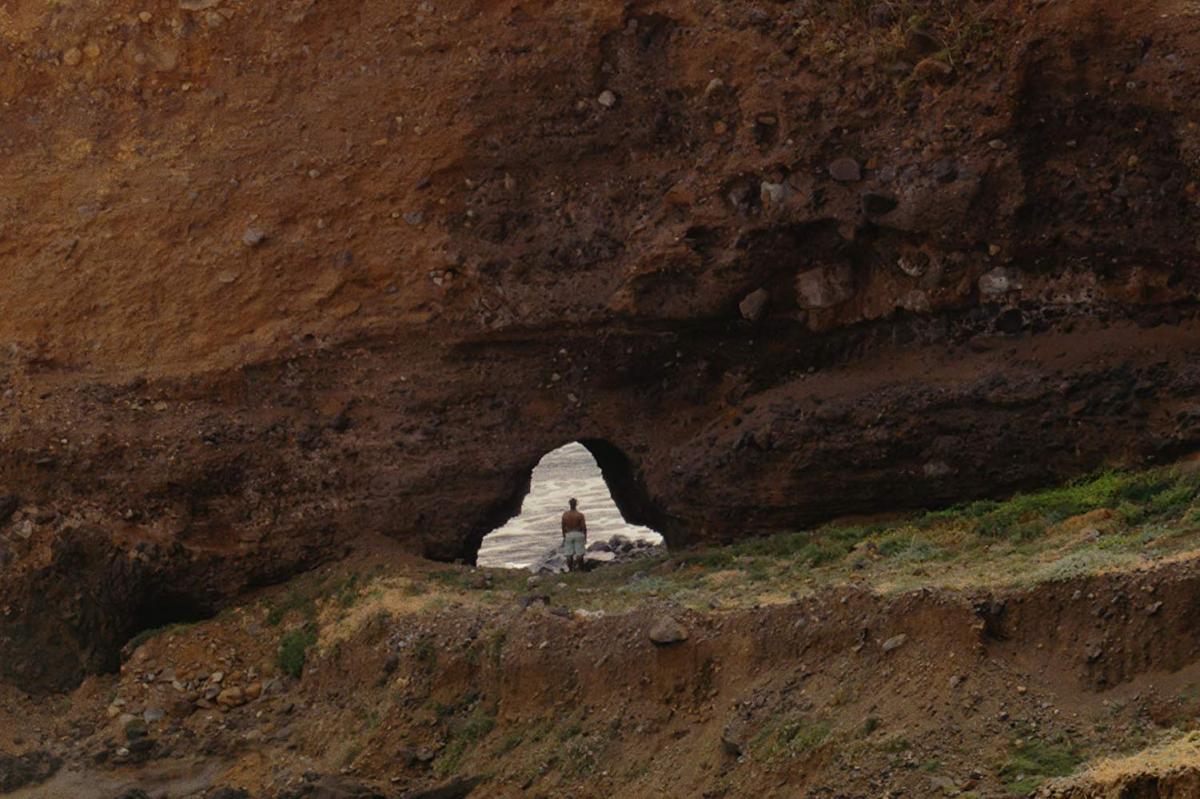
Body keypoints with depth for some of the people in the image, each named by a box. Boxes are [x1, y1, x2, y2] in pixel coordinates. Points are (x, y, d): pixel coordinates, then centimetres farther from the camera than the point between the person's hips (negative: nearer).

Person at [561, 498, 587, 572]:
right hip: (578, 534, -2)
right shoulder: (580, 515, -6)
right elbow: (584, 527, -8)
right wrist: (585, 537, 2)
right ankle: (579, 569, -2)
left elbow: (563, 527, 5)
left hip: (568, 535, 2)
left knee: (569, 554, 5)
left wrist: (564, 537, 15)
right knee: (579, 554, 1)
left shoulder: (565, 515, 2)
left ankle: (570, 569, 5)